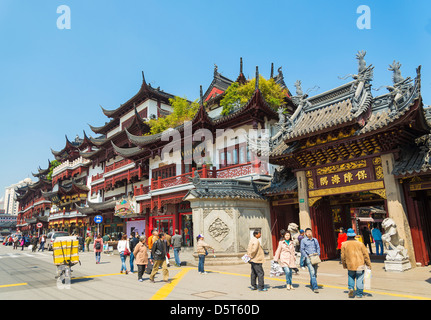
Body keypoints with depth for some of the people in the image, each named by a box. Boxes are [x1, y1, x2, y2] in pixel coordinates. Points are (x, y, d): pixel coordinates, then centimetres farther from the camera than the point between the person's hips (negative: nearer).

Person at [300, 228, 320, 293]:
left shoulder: (315, 240, 14)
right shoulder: (303, 240, 2)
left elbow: (318, 248, 17)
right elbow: (302, 250, 0)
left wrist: (318, 254, 0)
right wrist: (307, 256, -10)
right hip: (308, 258, -4)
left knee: (315, 273, 11)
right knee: (312, 273, -13)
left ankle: (312, 284, 32)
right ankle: (315, 287, -12)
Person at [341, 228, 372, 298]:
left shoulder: (344, 244, -3)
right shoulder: (360, 243, -5)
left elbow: (343, 256, 1)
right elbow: (365, 254, -1)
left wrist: (344, 265, 14)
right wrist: (369, 264, 9)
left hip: (350, 265, 1)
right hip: (360, 265, 0)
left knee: (351, 277, 19)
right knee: (359, 279, 8)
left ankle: (351, 288, 0)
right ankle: (359, 294, 13)